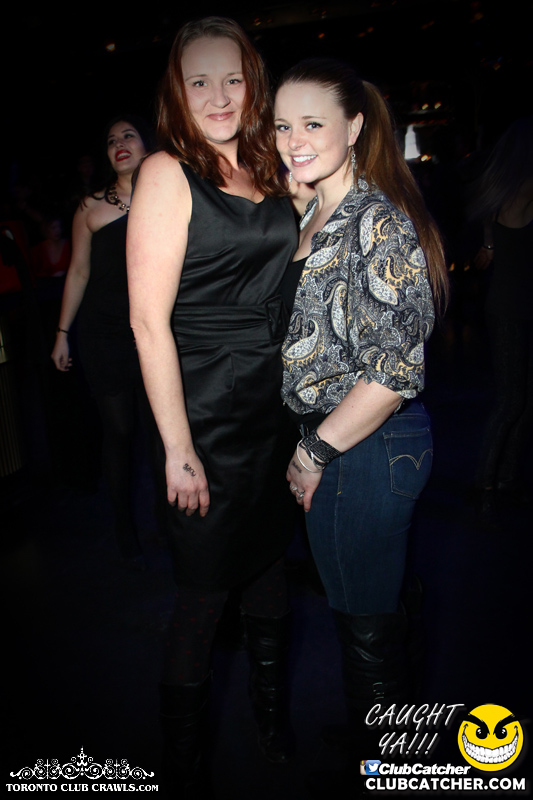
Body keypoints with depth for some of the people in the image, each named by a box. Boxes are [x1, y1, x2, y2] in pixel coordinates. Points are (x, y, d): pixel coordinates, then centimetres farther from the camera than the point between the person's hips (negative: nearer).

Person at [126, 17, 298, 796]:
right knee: (204, 592, 6)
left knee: (269, 564, 20)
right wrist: (178, 448, -18)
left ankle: (273, 715, 45)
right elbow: (150, 320, -17)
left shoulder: (265, 170, 9)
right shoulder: (168, 173, -11)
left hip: (274, 405, 7)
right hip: (206, 416, -6)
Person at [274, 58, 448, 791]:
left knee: (367, 621, 9)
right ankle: (366, 736, 46)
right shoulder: (316, 215, 11)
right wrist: (312, 445, 11)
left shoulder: (380, 222, -18)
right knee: (357, 601, 23)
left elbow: (394, 372, -23)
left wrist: (316, 450, -15)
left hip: (367, 448, -9)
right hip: (329, 438, 9)